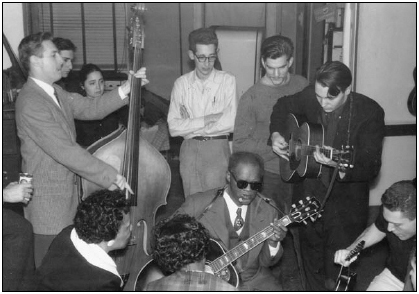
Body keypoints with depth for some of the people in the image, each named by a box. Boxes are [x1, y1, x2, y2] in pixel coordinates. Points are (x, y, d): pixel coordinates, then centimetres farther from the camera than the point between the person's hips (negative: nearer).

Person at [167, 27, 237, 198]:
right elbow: (173, 128, -4)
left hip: (218, 149, -2)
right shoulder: (181, 84, 3)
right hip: (189, 150, 2)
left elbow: (230, 123, -14)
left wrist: (190, 127, -9)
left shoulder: (227, 81, -3)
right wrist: (207, 119, -13)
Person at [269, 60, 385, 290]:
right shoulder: (310, 96, -8)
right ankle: (314, 288, 45)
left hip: (345, 202, -3)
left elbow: (372, 166, -20)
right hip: (309, 195, 4)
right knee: (311, 254, 21)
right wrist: (276, 134, -2)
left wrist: (339, 165, -39)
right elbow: (283, 105, 14)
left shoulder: (369, 112, -18)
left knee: (339, 269, 7)